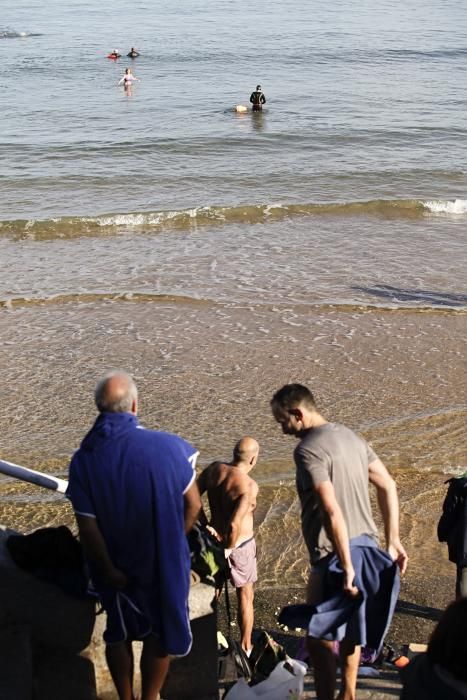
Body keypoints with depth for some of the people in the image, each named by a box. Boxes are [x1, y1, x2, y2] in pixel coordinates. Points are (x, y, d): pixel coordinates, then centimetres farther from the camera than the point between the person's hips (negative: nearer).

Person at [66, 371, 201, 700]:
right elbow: (193, 505, -9)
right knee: (160, 634, 21)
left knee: (119, 635, 24)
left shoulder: (84, 460, -17)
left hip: (117, 567, 1)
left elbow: (88, 528, -15)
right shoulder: (169, 447, -20)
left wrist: (108, 570, -2)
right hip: (165, 563, -1)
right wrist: (172, 544, 8)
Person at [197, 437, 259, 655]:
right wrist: (229, 549, -15)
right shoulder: (249, 485, -27)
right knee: (245, 596, 14)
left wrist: (205, 525, -2)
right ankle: (245, 647, 26)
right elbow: (234, 524, -32)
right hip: (239, 544, -6)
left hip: (215, 538, 6)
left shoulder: (214, 469, -8)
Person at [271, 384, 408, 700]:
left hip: (335, 554, -9)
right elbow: (388, 486, 11)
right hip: (366, 546, 9)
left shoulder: (308, 450, -17)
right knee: (350, 628, 22)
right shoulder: (350, 436, 9)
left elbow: (332, 511, -25)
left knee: (319, 635, 6)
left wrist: (345, 566, -21)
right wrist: (393, 540, 13)